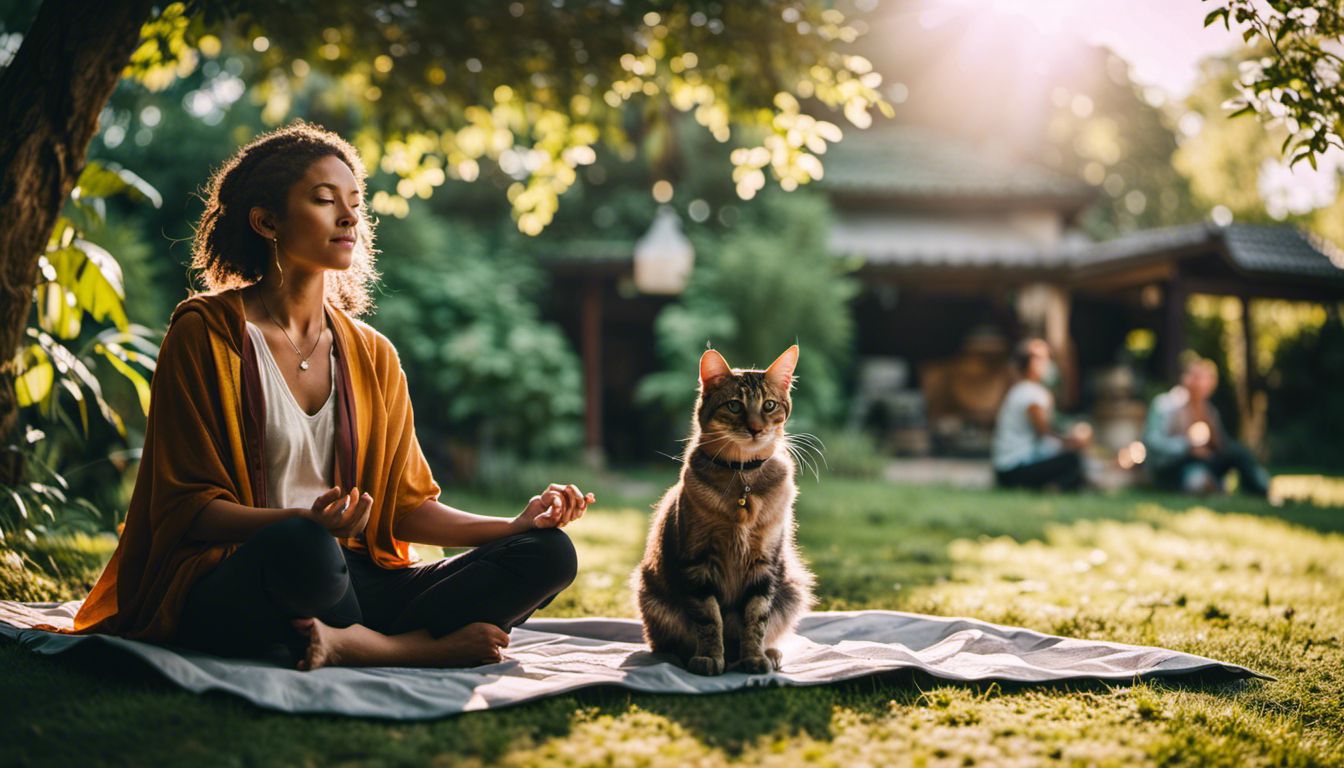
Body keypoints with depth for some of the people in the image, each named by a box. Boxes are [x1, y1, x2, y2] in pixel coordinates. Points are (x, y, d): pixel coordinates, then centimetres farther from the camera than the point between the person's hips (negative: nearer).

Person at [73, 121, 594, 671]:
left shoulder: (372, 355, 15)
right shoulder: (206, 333, -2)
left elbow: (404, 506, 13)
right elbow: (188, 506, -7)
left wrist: (517, 524, -4)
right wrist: (303, 522, -27)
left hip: (345, 583, 6)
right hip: (228, 594, -5)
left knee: (548, 554, -14)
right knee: (302, 546, -41)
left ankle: (349, 645, -27)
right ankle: (433, 646, -15)